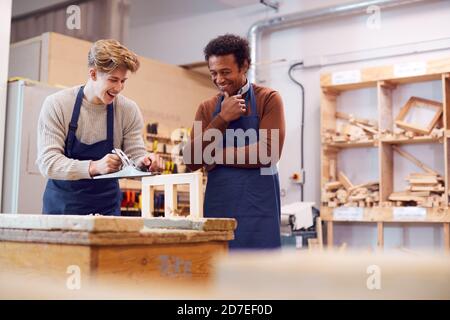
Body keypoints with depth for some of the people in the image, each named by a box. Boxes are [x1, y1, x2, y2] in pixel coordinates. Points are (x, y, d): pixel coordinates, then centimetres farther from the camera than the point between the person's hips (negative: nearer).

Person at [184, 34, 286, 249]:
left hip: (257, 205, -4)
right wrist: (222, 118, -6)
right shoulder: (207, 108, 12)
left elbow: (268, 152, -13)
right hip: (217, 204, 4)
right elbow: (191, 161, 2)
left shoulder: (268, 99, 0)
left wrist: (216, 156, -6)